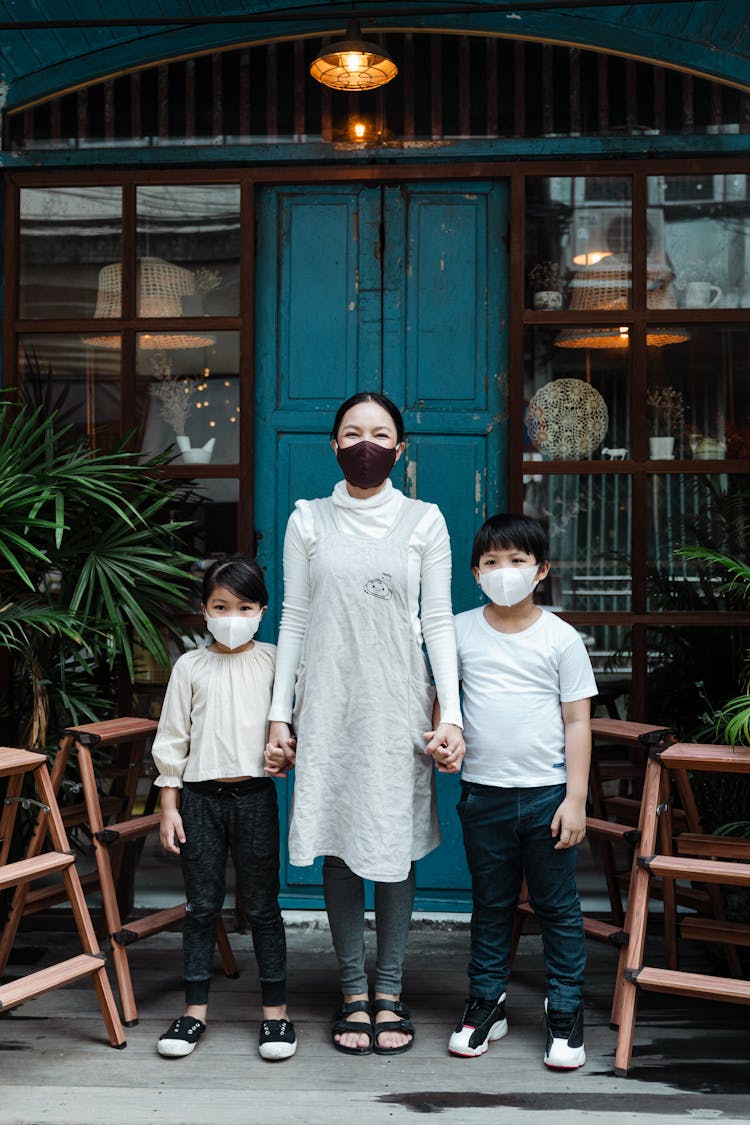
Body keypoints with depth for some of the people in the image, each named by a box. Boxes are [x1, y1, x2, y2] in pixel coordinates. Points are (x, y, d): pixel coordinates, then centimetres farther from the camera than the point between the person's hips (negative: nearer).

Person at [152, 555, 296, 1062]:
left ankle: (276, 1009, 15)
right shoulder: (191, 666, 4)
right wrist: (169, 806, 3)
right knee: (202, 906, 8)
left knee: (262, 905, 5)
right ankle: (195, 1009, 19)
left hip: (255, 794, -1)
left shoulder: (273, 661, 2)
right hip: (201, 795, 1)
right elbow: (172, 739, 6)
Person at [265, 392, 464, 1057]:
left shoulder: (425, 522, 5)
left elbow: (438, 623, 3)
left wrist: (452, 716, -5)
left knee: (396, 848, 3)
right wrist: (279, 716, 3)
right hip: (329, 703, 1)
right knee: (339, 848, 4)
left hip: (397, 705, 0)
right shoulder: (309, 521, 7)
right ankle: (354, 995, 17)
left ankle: (389, 994, 17)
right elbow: (294, 622, 7)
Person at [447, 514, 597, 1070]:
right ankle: (487, 1004, 27)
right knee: (491, 905, 13)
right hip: (484, 792, 2)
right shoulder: (460, 632, 2)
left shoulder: (561, 638, -2)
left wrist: (575, 799, -6)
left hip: (547, 792, -1)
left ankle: (566, 1014, 19)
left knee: (558, 907, 6)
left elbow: (577, 721, -1)